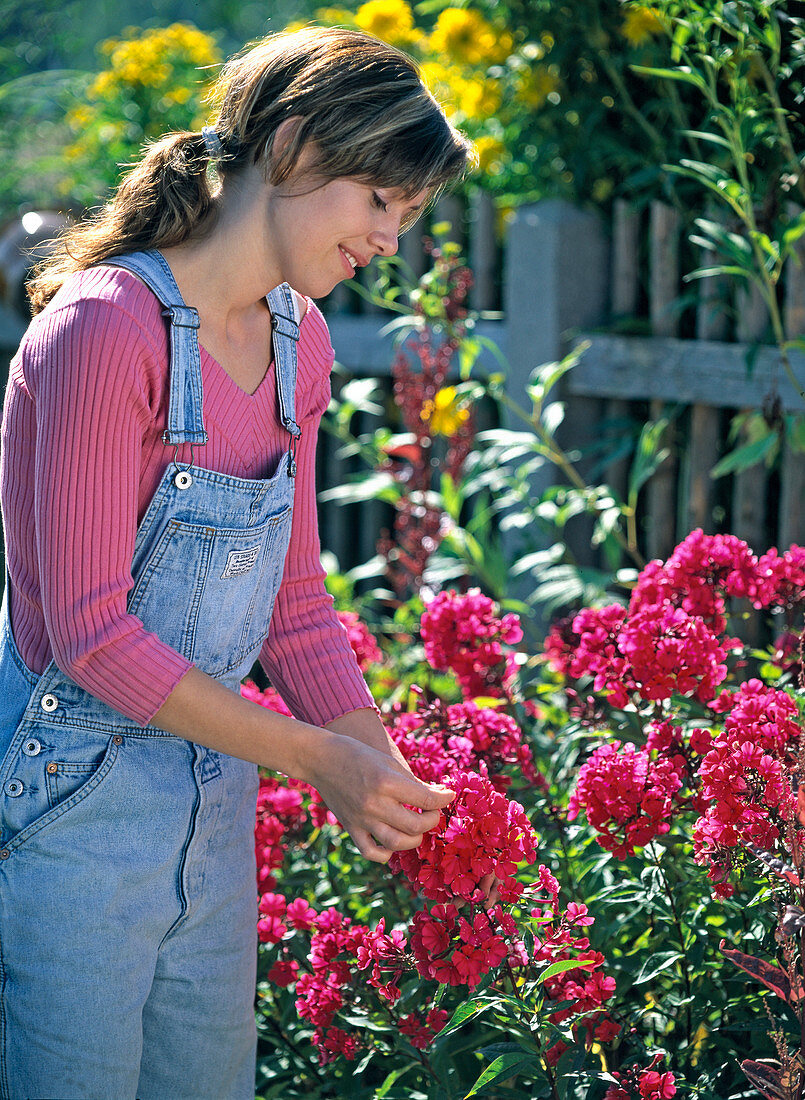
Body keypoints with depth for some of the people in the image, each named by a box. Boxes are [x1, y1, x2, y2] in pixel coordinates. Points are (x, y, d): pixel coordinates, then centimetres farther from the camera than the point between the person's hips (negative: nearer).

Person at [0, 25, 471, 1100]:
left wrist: (386, 774, -1)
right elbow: (89, 633, -21)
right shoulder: (102, 329, -20)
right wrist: (316, 758, -19)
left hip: (213, 802, 8)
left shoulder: (298, 341, 6)